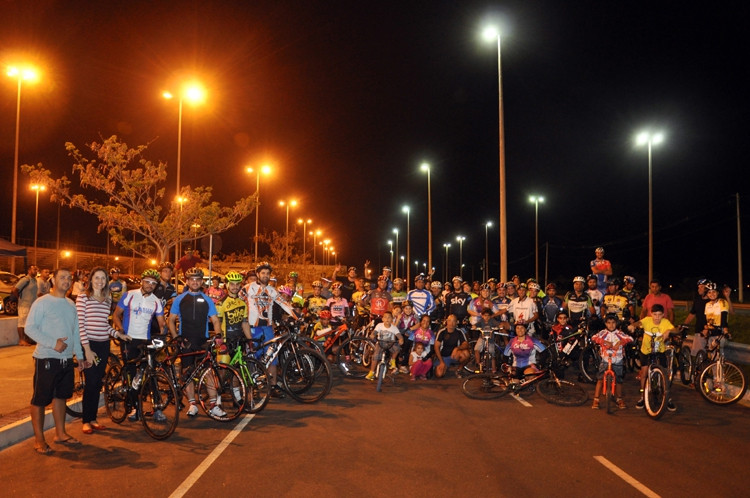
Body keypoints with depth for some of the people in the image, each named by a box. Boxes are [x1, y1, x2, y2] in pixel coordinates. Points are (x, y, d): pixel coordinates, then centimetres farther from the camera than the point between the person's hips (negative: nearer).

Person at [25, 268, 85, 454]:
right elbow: (29, 328, -14)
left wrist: (80, 356, 18)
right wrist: (53, 343, -22)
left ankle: (60, 433, 26)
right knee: (40, 399, 1)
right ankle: (39, 439, 11)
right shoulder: (42, 302, -7)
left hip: (66, 359, 7)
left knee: (60, 396, 16)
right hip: (47, 359, -6)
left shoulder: (71, 305, 13)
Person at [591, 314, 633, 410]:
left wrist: (620, 342, -28)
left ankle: (619, 400, 28)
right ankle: (596, 400, -2)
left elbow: (630, 339, -14)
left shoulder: (619, 333, 1)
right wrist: (605, 342, -28)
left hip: (617, 361, 1)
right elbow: (594, 338, -17)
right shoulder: (603, 333, -1)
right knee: (600, 379, -9)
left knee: (618, 380, 8)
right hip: (605, 360, -1)